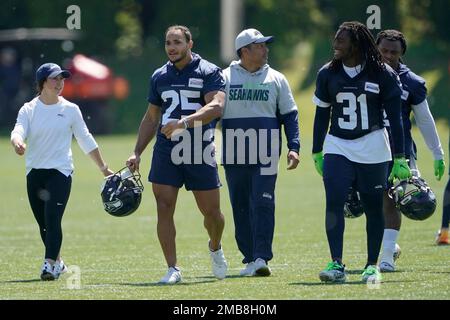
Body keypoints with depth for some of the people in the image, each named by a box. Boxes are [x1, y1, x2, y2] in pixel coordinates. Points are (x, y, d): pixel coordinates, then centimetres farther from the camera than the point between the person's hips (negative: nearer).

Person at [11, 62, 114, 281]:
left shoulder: (70, 109, 3)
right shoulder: (29, 109, 3)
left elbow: (86, 140, 10)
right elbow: (18, 131, -14)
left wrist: (103, 168, 13)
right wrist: (17, 142, -39)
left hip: (60, 171, -2)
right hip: (35, 171, 2)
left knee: (52, 219, -17)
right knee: (43, 223, 9)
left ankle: (50, 265, -20)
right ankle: (57, 262, 26)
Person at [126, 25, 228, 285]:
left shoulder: (209, 72, -3)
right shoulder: (160, 76, 12)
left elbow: (217, 107, -18)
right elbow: (151, 118, 20)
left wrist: (185, 122, -31)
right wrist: (137, 153, 14)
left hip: (201, 153, -3)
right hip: (166, 152, 3)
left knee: (212, 211, 4)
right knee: (164, 209, -7)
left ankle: (215, 249, 36)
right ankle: (173, 269, -2)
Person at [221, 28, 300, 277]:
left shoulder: (276, 79, 8)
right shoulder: (225, 78, 6)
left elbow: (289, 115, 9)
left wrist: (293, 147, -2)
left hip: (265, 154, -1)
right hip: (234, 156, 1)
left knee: (263, 205, -11)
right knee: (241, 208, 5)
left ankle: (262, 258, -13)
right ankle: (250, 258, 12)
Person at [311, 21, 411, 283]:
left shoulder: (382, 74, -5)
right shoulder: (328, 73, 3)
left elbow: (394, 118, -2)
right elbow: (322, 115, 13)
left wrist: (400, 158, -5)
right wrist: (317, 152, 14)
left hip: (372, 149, -2)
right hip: (338, 147, 2)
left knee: (374, 208, 4)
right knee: (334, 203, -13)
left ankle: (372, 265, 14)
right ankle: (337, 264, -15)